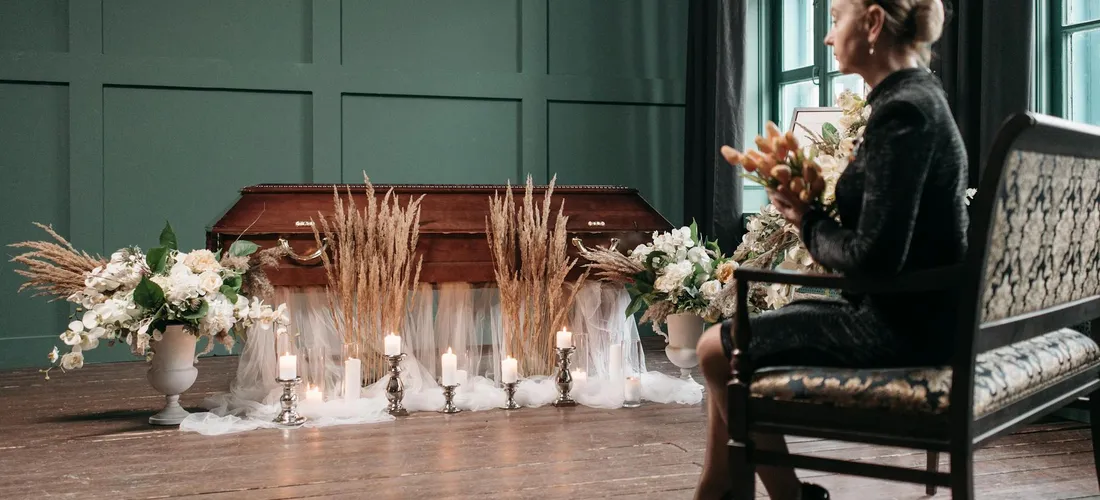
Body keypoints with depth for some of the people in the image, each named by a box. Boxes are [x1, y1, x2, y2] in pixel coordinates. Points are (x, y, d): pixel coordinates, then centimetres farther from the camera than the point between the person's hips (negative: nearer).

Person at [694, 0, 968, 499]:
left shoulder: (903, 111, -20)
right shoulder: (916, 97, 11)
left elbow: (874, 258, -25)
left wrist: (809, 224, -7)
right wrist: (811, 209, 1)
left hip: (899, 327, -10)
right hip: (903, 313, 10)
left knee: (718, 348, -4)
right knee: (732, 331, 15)